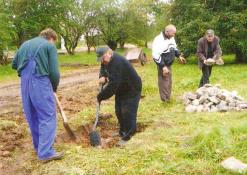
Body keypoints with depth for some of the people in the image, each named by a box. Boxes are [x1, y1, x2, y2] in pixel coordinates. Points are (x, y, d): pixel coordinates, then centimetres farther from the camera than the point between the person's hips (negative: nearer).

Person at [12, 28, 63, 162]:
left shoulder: (25, 44, 20)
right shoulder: (49, 46, 1)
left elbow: (14, 64, 25)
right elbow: (54, 72, -6)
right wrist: (55, 87, 10)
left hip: (24, 84, 7)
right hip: (40, 82, -6)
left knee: (32, 117, 16)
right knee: (47, 117, -1)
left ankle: (38, 147, 29)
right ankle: (45, 152, -3)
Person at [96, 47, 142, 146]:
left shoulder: (117, 63, -34)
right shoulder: (107, 61, -3)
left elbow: (112, 85, -37)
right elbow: (103, 69, 16)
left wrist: (101, 96, -28)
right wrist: (102, 76, -10)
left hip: (132, 89, -10)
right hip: (121, 89, 10)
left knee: (127, 113, -12)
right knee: (119, 111, 14)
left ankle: (127, 136, -2)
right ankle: (122, 132, 30)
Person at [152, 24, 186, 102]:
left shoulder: (171, 38, 4)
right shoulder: (159, 40, -24)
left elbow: (174, 48, 22)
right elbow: (156, 56, -27)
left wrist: (179, 56, 8)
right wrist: (163, 66, -29)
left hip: (169, 64, 9)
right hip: (163, 66, -9)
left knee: (169, 82, 19)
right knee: (164, 83, 0)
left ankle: (168, 99, 34)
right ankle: (165, 101, 11)